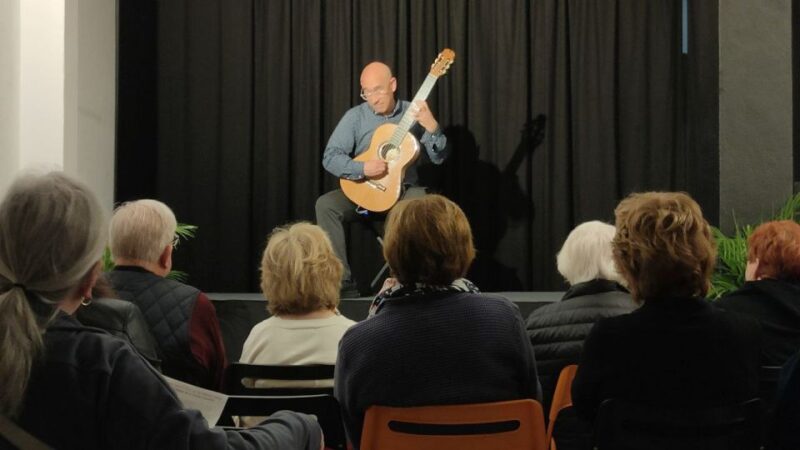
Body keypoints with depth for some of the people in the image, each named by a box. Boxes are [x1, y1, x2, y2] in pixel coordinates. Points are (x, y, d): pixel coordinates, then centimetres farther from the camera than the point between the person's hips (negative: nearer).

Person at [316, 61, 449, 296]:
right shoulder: (355, 116, -1)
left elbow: (439, 157, -7)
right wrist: (362, 169, -25)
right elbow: (330, 157, -8)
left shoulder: (412, 113, -2)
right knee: (325, 204, -26)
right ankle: (342, 280, -24)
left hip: (401, 191, -1)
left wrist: (431, 126, -26)